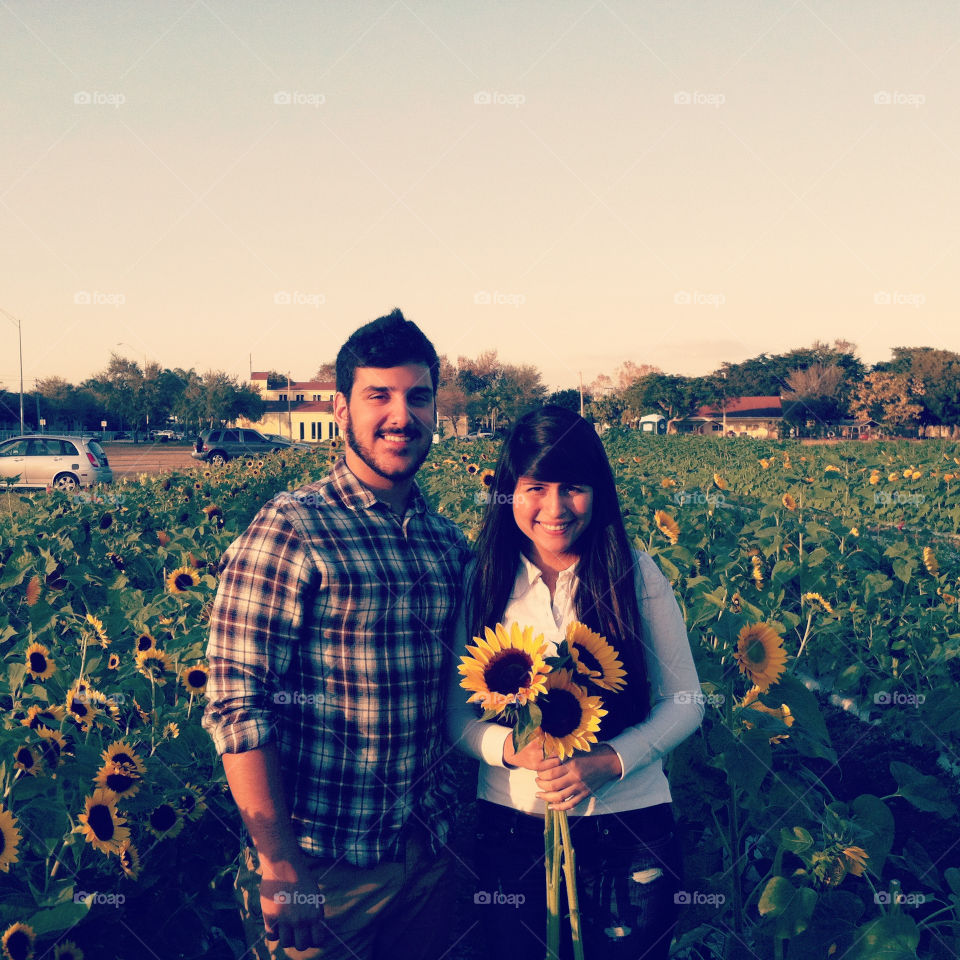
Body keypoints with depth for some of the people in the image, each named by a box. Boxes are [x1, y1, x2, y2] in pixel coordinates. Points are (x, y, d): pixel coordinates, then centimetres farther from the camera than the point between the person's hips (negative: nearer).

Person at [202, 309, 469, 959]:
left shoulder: (449, 542, 5)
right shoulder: (290, 531, -14)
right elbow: (238, 707, -18)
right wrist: (280, 869, -18)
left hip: (430, 851, 6)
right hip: (322, 861, -6)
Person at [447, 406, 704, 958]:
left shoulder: (636, 574, -5)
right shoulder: (482, 581, -1)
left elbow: (685, 704, -1)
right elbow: (456, 713, 2)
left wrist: (608, 762, -17)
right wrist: (510, 747, -19)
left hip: (629, 825, -1)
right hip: (512, 827, 1)